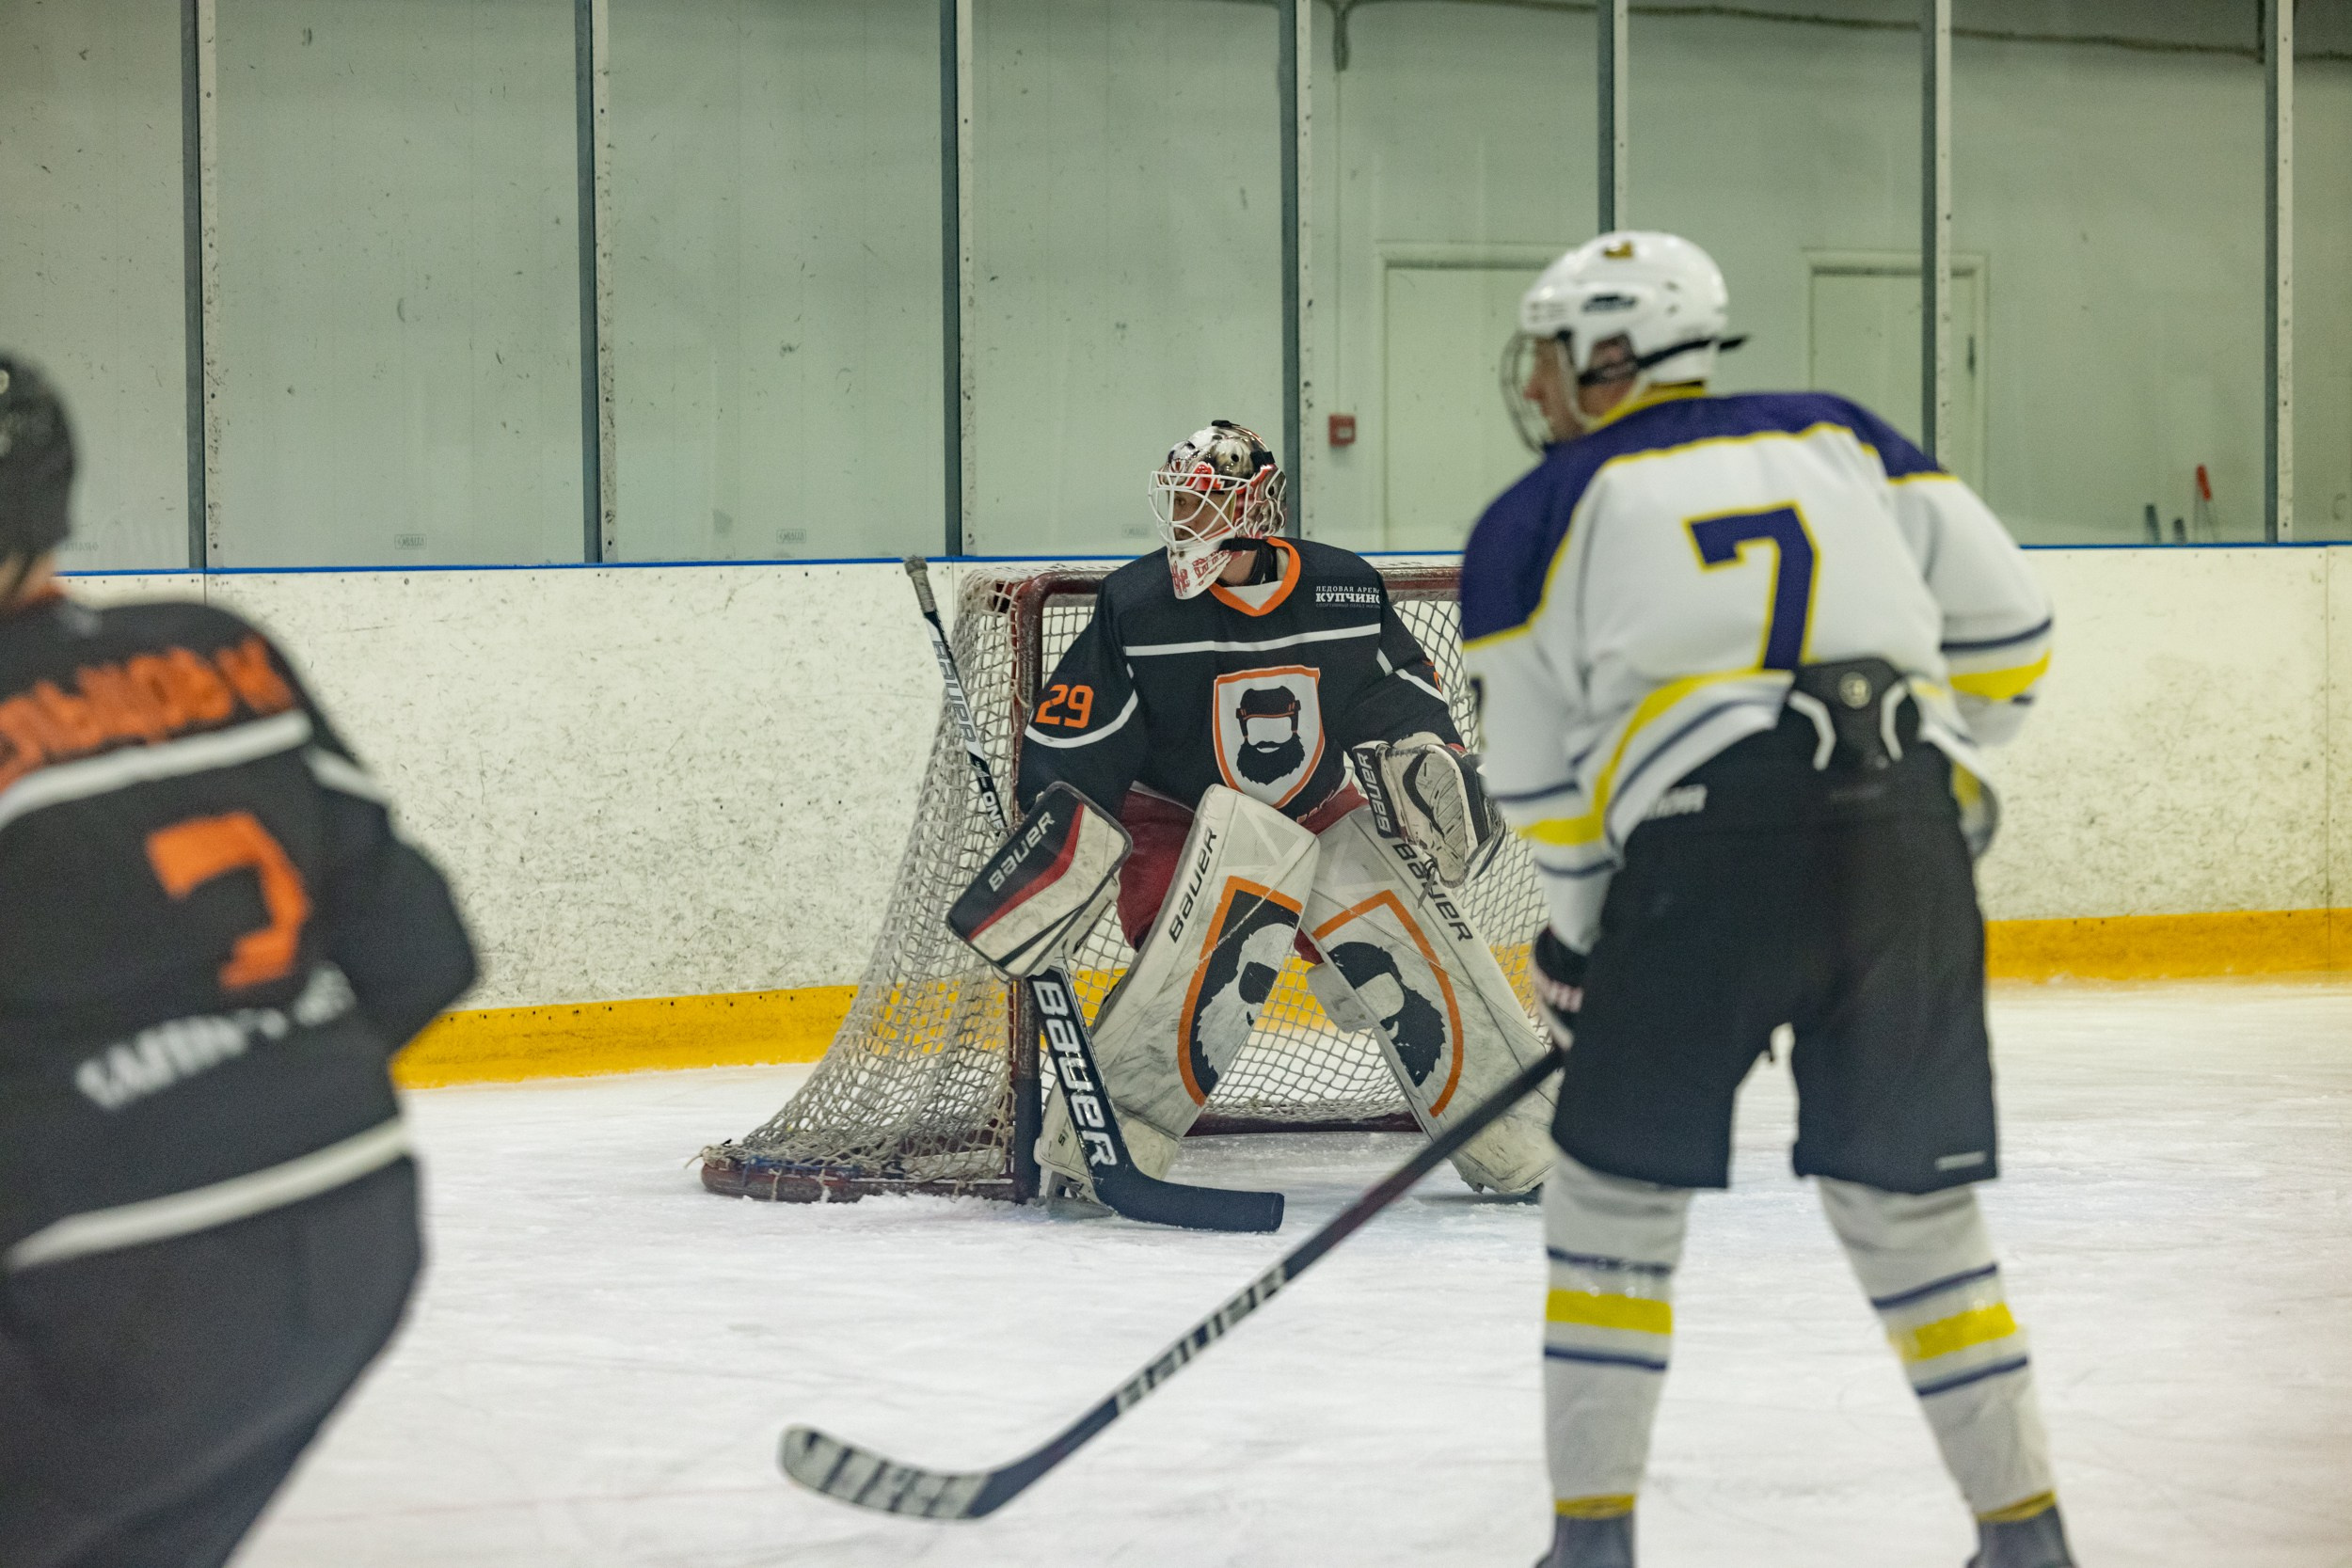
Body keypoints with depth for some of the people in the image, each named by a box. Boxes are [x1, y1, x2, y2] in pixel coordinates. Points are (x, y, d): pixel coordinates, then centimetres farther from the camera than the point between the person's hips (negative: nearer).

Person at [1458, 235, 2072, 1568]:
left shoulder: (1537, 520, 14)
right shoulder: (1837, 436, 22)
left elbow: (1543, 785, 16)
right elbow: (2007, 621, 18)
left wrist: (1576, 936, 31)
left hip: (1711, 852, -3)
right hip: (1908, 850, 3)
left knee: (1617, 1194, 12)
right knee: (1914, 1202, 16)